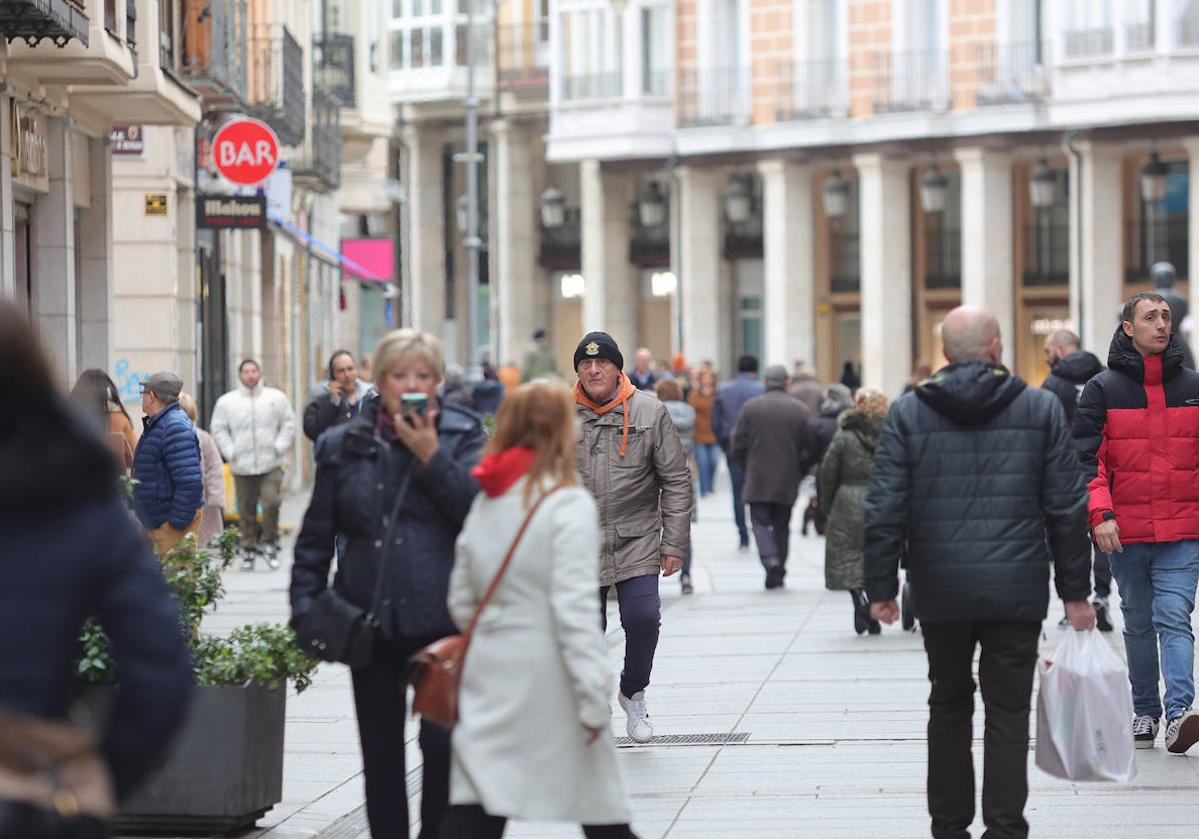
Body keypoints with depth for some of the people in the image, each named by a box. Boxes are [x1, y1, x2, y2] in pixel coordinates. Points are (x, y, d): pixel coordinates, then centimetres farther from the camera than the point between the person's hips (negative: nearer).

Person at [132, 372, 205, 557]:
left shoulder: (176, 428, -19)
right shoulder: (156, 425, 16)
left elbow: (190, 481, -26)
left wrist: (178, 521, -24)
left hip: (173, 523, -10)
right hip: (158, 523, 10)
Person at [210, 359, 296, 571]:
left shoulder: (276, 398, 6)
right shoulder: (226, 402, 4)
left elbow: (288, 425, 9)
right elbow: (219, 430, 7)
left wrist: (279, 447, -3)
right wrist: (231, 452, -4)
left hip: (270, 465, -1)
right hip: (242, 467, 1)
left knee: (271, 502, -15)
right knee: (246, 511, 3)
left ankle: (268, 543, 2)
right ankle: (248, 549, 17)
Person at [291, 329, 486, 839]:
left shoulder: (462, 437, 3)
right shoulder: (344, 446, 8)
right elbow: (316, 536, 12)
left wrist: (431, 457, -15)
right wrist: (305, 605, 3)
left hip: (442, 619, -3)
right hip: (370, 621, 3)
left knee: (444, 744, -5)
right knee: (380, 752, 9)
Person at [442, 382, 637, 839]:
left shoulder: (485, 502, 9)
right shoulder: (569, 505, -11)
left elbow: (461, 603, 13)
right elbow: (575, 609, -17)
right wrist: (594, 696, -15)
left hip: (489, 678, 6)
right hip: (550, 681, -6)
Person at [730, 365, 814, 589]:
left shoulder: (750, 407, -3)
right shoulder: (800, 409, -1)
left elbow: (738, 446, -2)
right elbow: (810, 447, -1)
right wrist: (799, 472, 13)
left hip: (758, 479, -2)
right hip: (787, 482, 2)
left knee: (760, 521, 3)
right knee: (782, 526, 12)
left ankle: (771, 561, -21)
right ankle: (778, 572, 14)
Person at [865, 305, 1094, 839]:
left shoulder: (907, 413, 0)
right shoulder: (1041, 409, 1)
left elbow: (885, 509, -3)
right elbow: (1067, 509, 1)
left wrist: (881, 586, 4)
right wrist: (1075, 591, 6)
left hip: (940, 592, 1)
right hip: (1016, 591, -1)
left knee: (949, 705, 15)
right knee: (1008, 711, 3)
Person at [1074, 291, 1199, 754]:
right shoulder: (1103, 389, 2)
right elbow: (1086, 456, -2)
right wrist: (1100, 513, -15)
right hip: (1127, 532, 0)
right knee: (1138, 624, 10)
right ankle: (1145, 712, 22)